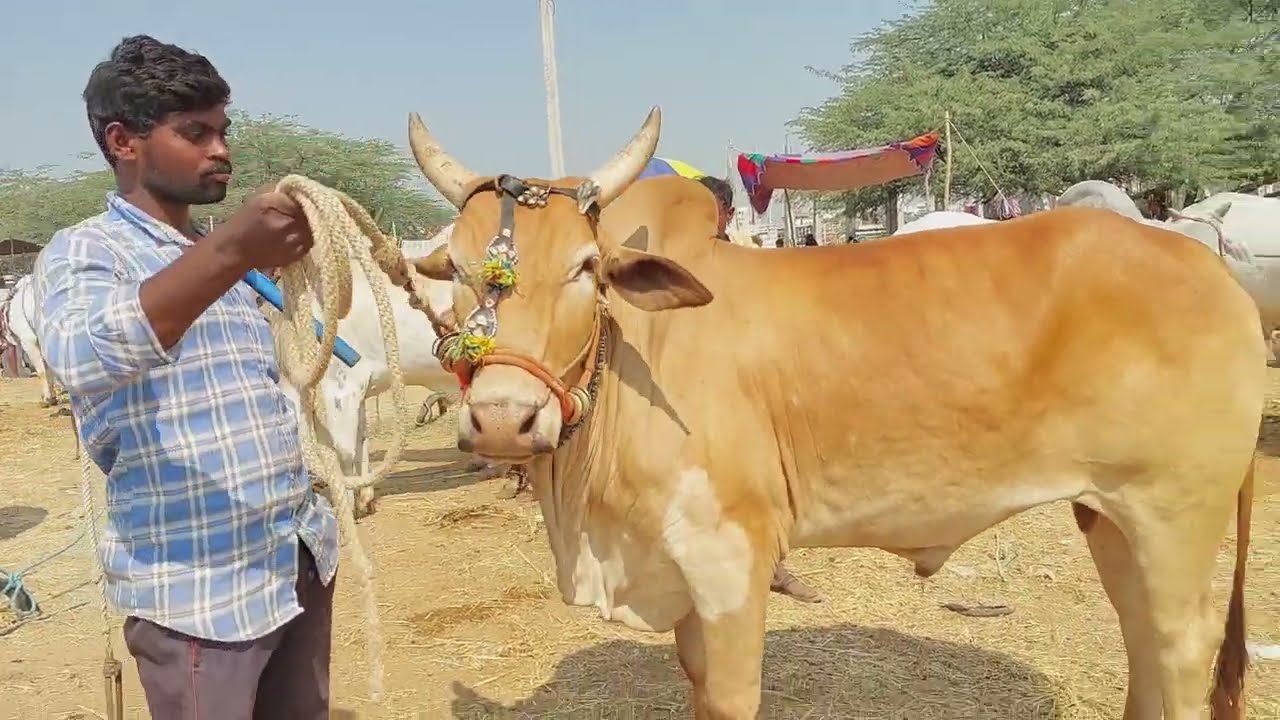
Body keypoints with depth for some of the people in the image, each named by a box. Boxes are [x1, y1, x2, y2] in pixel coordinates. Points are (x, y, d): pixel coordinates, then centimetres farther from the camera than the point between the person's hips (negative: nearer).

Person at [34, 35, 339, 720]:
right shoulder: (85, 251, -6)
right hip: (196, 586, -6)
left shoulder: (223, 259, 15)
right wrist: (229, 253, -39)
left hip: (303, 562, 7)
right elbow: (83, 357, -30)